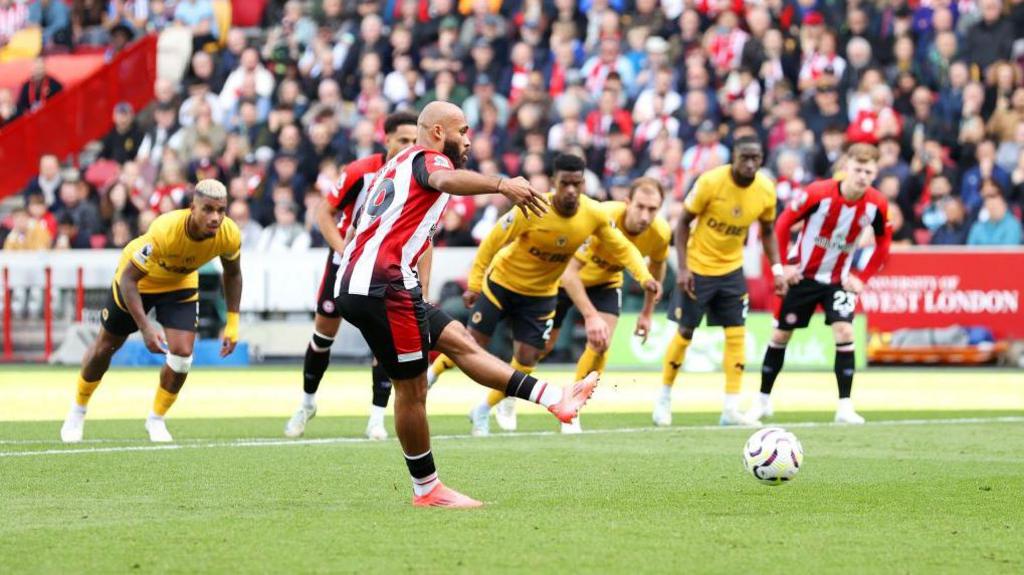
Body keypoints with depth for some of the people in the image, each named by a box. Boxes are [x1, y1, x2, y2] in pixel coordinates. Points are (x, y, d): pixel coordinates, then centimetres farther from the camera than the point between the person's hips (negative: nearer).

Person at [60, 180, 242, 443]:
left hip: (181, 283, 3)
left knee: (182, 354, -13)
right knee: (106, 346, 13)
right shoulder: (165, 231, -44)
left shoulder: (229, 235, -29)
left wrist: (232, 324, -8)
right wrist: (145, 328, -42)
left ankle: (156, 420, 13)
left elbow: (232, 274, -5)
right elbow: (129, 278, -36)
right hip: (137, 277, -3)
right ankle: (78, 410, 39)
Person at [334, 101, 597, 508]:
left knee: (457, 340, 12)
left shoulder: (400, 163, 26)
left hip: (357, 285, 10)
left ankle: (551, 398, 12)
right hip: (382, 285, -10)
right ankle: (426, 489, 4)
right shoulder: (427, 157, -4)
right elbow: (446, 179, -30)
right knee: (411, 387, -3)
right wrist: (500, 184, -47)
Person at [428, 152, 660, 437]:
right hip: (502, 282, -3)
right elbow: (493, 241, -18)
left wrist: (644, 276, -24)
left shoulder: (595, 215, -20)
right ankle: (431, 374, 29)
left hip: (542, 294, 3)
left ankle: (483, 411, 21)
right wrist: (474, 283, -15)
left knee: (526, 360, 0)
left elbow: (622, 248, -8)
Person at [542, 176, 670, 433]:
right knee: (542, 345, 6)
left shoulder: (660, 233, -25)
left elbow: (657, 265, 0)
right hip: (564, 278, -3)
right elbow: (569, 272, -41)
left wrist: (647, 313, 4)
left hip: (606, 283, 3)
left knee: (600, 345, -14)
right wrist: (591, 316, -47)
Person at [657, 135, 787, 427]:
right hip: (698, 268, -3)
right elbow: (684, 222, -12)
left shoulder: (766, 190, -10)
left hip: (732, 269, 3)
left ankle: (731, 409, 1)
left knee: (736, 335, -3)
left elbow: (767, 230, 7)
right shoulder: (710, 182, -21)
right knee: (685, 333, 2)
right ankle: (664, 399, 19)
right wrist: (682, 267, -17)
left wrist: (777, 269, -3)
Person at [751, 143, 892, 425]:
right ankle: (763, 401, 25)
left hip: (838, 279, 1)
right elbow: (783, 223, -11)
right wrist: (783, 265, -11)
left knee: (844, 332, -18)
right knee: (781, 335, 8)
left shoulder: (876, 204, -15)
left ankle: (845, 408, -12)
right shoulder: (819, 193, -24)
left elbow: (883, 243, 2)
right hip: (802, 275, -1)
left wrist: (862, 277, -5)